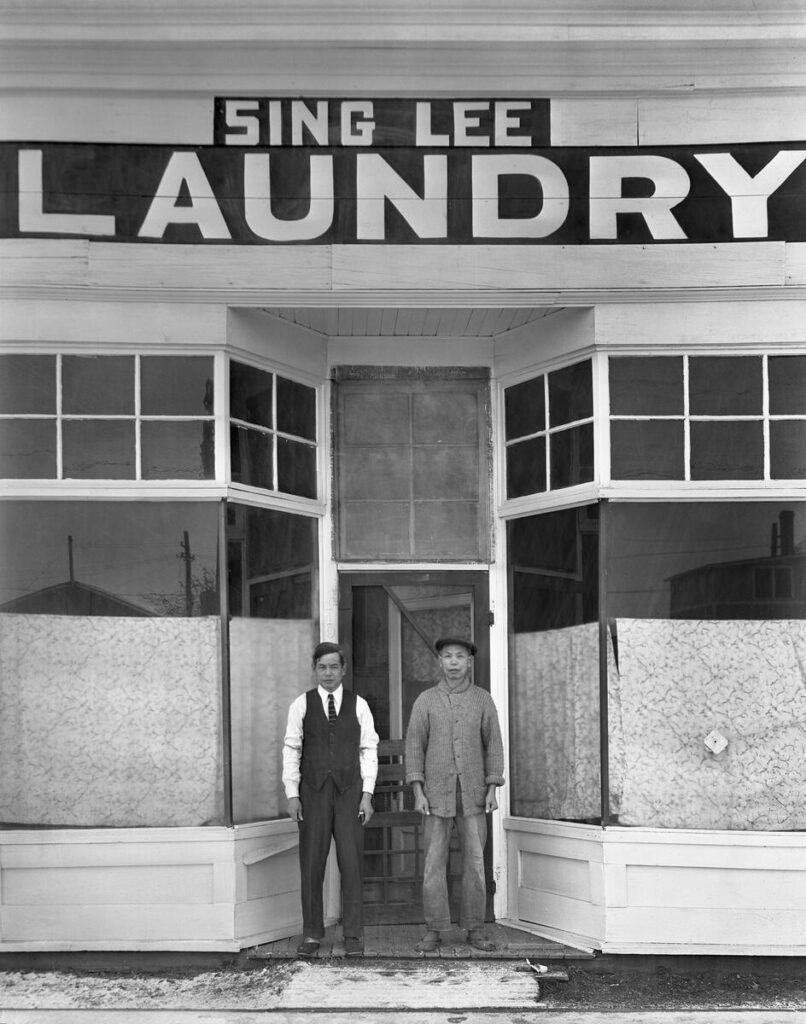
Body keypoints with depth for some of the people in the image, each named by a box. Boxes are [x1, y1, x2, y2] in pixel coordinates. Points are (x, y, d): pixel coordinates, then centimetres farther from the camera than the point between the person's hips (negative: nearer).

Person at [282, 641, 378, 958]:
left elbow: (369, 750, 6)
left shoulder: (358, 705, 7)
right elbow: (291, 750, 5)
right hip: (313, 791, 0)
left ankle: (353, 935, 5)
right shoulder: (301, 705, 5)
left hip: (349, 790, 0)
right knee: (311, 863, 1)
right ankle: (311, 934, 10)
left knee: (352, 862, -2)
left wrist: (367, 794, -1)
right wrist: (292, 794, -1)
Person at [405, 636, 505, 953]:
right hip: (438, 794, -1)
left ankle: (475, 930, 10)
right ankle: (434, 931, 5)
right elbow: (414, 748, -2)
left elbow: (493, 746, 2)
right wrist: (418, 793, -11)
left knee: (474, 861, 2)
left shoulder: (483, 700, 2)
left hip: (472, 794, 1)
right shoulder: (425, 701, -1)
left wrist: (492, 791, -6)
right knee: (435, 862, -2)